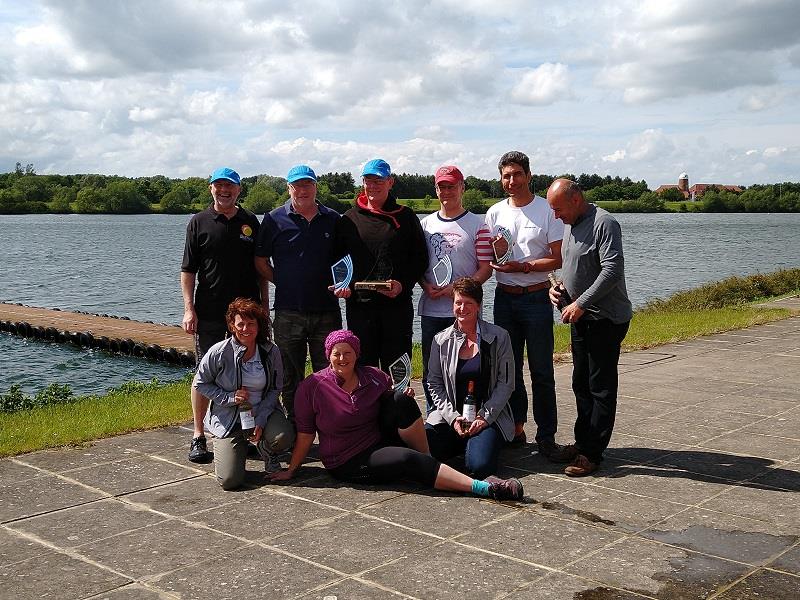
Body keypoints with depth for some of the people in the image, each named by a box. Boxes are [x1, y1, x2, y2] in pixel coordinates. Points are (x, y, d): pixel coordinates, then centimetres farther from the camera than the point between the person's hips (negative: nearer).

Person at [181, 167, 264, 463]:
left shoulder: (250, 222, 10)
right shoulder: (199, 222, 3)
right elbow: (188, 269, 1)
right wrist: (189, 309, -7)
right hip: (209, 314, -2)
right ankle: (198, 436, 9)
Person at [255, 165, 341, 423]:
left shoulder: (333, 220, 8)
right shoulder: (275, 220, 2)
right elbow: (260, 261, 6)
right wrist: (282, 282, -2)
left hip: (326, 311, 1)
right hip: (288, 312, -1)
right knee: (290, 378, 8)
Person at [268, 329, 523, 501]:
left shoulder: (373, 377, 1)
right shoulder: (311, 388, -10)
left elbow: (393, 399, 17)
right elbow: (305, 434, -4)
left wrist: (404, 396, -6)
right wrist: (291, 470, -3)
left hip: (381, 442, 5)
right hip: (348, 462, -5)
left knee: (401, 399, -21)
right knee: (408, 459, -31)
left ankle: (428, 458, -11)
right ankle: (482, 487, -35)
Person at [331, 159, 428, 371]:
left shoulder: (405, 217, 7)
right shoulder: (349, 219, 9)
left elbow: (420, 259, 5)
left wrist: (403, 285, -11)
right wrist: (342, 286, -7)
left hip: (398, 306, -1)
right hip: (359, 306, 1)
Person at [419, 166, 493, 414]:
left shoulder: (477, 225, 0)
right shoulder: (425, 224, 12)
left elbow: (486, 268, -4)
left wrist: (457, 288, -17)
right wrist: (426, 285, -6)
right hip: (431, 310, 4)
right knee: (430, 371, 10)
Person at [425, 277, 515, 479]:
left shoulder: (499, 337, 0)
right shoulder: (441, 340, 6)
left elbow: (506, 383, -1)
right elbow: (434, 385, 6)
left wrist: (484, 417, -12)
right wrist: (452, 417, -8)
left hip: (489, 416, -2)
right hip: (450, 416, 2)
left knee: (479, 465, -27)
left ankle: (480, 440, 10)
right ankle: (462, 444, 10)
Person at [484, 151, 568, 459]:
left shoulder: (547, 210, -4)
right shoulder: (495, 213, 9)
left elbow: (558, 259, -7)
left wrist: (523, 266, -18)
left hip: (536, 298, -4)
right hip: (504, 297, 4)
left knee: (541, 371, 0)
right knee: (509, 368, 10)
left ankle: (546, 436, 6)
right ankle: (515, 428, 21)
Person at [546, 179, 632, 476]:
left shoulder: (604, 224, -16)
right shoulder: (571, 225, 13)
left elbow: (612, 270, -25)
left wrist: (581, 303, -23)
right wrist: (559, 287, 5)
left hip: (606, 319, -10)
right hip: (581, 318, 10)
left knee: (601, 388, -3)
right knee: (581, 384, 16)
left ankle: (591, 454, 0)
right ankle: (582, 442, 27)